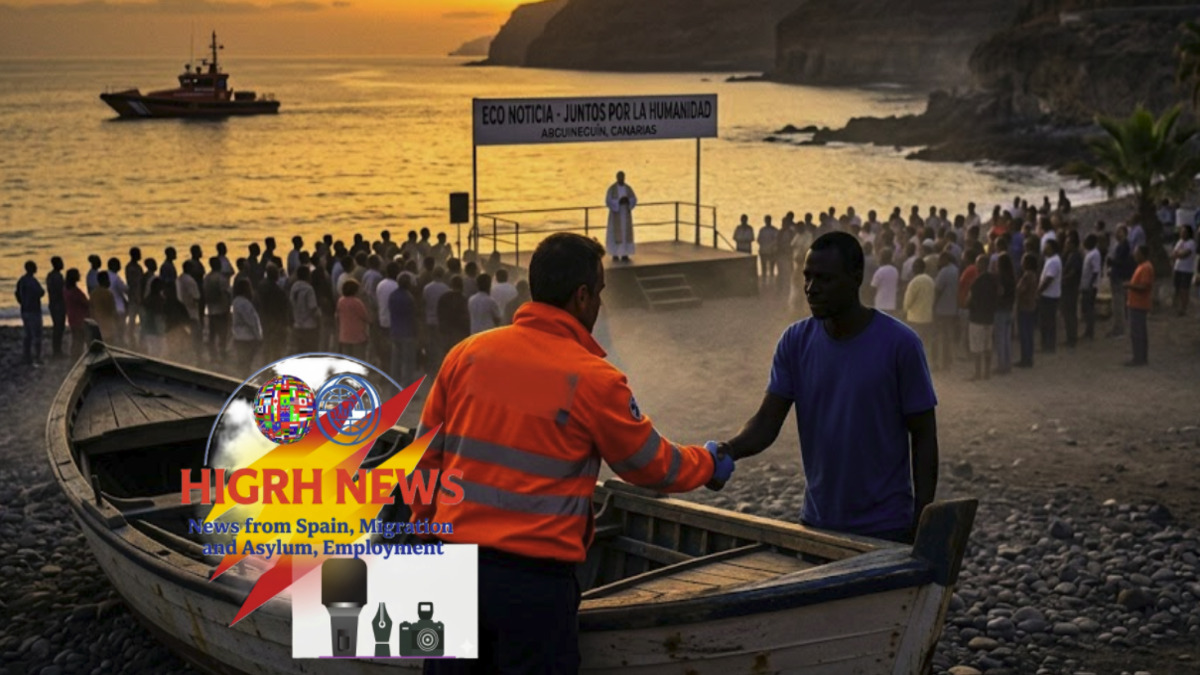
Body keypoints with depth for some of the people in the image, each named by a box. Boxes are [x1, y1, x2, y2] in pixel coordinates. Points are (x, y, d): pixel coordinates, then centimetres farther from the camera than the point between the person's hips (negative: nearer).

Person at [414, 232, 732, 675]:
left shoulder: (467, 354, 2)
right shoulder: (592, 380, -9)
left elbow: (427, 457, 9)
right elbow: (653, 466, 5)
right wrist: (709, 465, 24)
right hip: (535, 578, -4)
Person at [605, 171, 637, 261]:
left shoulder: (628, 188, 4)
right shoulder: (612, 188, -8)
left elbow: (634, 200, 3)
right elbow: (608, 201, -14)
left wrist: (627, 200, -19)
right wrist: (619, 201, -26)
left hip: (626, 213, 4)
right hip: (616, 213, -4)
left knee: (626, 233, 2)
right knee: (615, 233, -4)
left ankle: (624, 255, 8)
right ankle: (615, 255, 4)